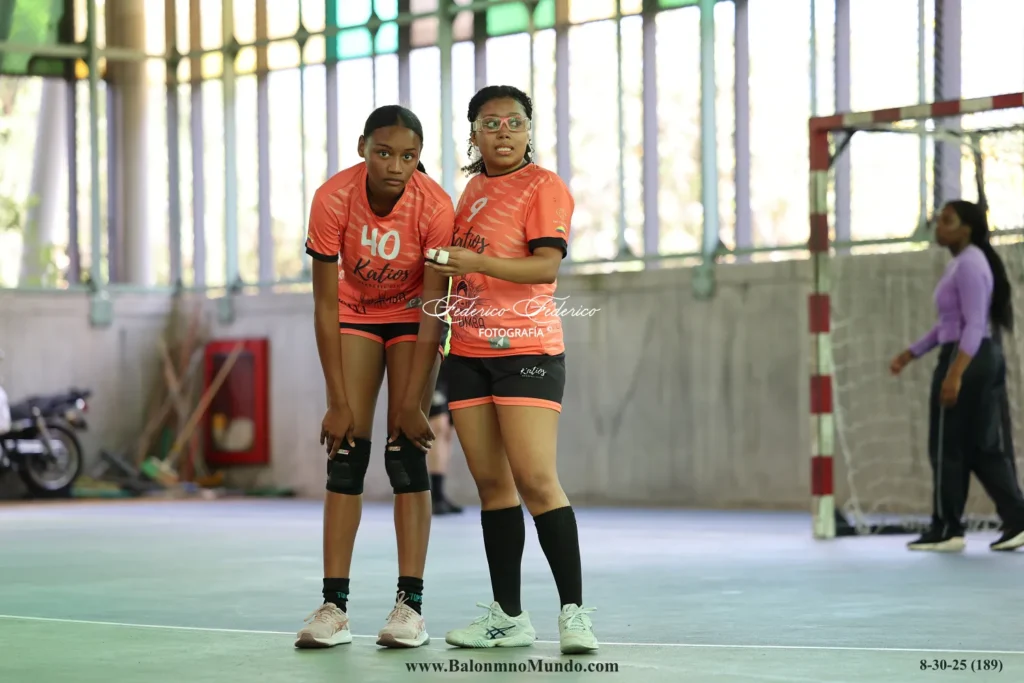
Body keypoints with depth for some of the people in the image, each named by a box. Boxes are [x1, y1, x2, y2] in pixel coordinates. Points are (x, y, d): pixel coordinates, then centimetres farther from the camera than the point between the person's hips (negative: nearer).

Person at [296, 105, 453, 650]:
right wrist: (338, 402, -20)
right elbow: (326, 304, -19)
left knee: (407, 453, -10)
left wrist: (415, 400, -25)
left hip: (413, 317, -1)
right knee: (346, 455, -7)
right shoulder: (333, 199, -25)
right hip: (356, 315, 1)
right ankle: (335, 605, -8)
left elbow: (434, 310, -22)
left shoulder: (435, 206, -27)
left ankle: (410, 604, -9)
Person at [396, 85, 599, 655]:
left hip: (527, 350, -7)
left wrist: (477, 262, -27)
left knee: (536, 481, -14)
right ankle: (507, 617, 9)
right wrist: (445, 263, 12)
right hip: (469, 351, 7)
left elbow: (547, 265, -17)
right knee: (491, 482, 5)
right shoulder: (473, 188, 17)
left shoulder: (544, 186, -5)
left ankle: (574, 611, -9)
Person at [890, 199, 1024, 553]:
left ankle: (946, 530, 5)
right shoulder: (962, 264, 17)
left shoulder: (969, 264, -15)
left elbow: (974, 325, -23)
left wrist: (954, 373, -30)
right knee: (982, 448, 9)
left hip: (966, 361, -10)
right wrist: (909, 354, 21)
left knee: (948, 447, -1)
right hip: (983, 360, 10)